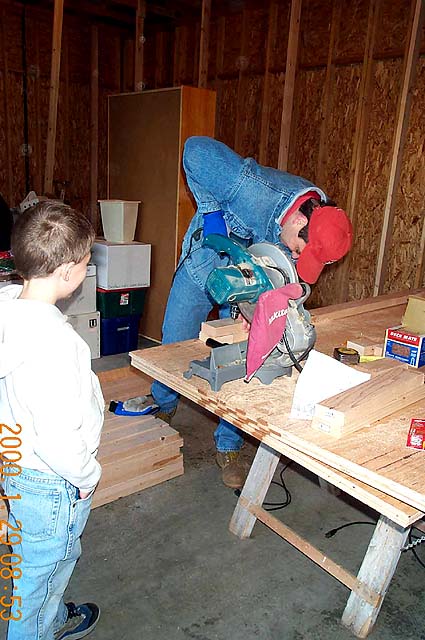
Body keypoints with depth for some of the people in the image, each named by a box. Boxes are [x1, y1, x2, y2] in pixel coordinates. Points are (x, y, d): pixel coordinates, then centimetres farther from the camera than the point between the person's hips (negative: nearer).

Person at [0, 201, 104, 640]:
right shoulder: (54, 340, -35)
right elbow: (59, 438, -32)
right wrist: (87, 476, -13)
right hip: (51, 485, -9)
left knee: (60, 555, 31)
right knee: (41, 573, 18)